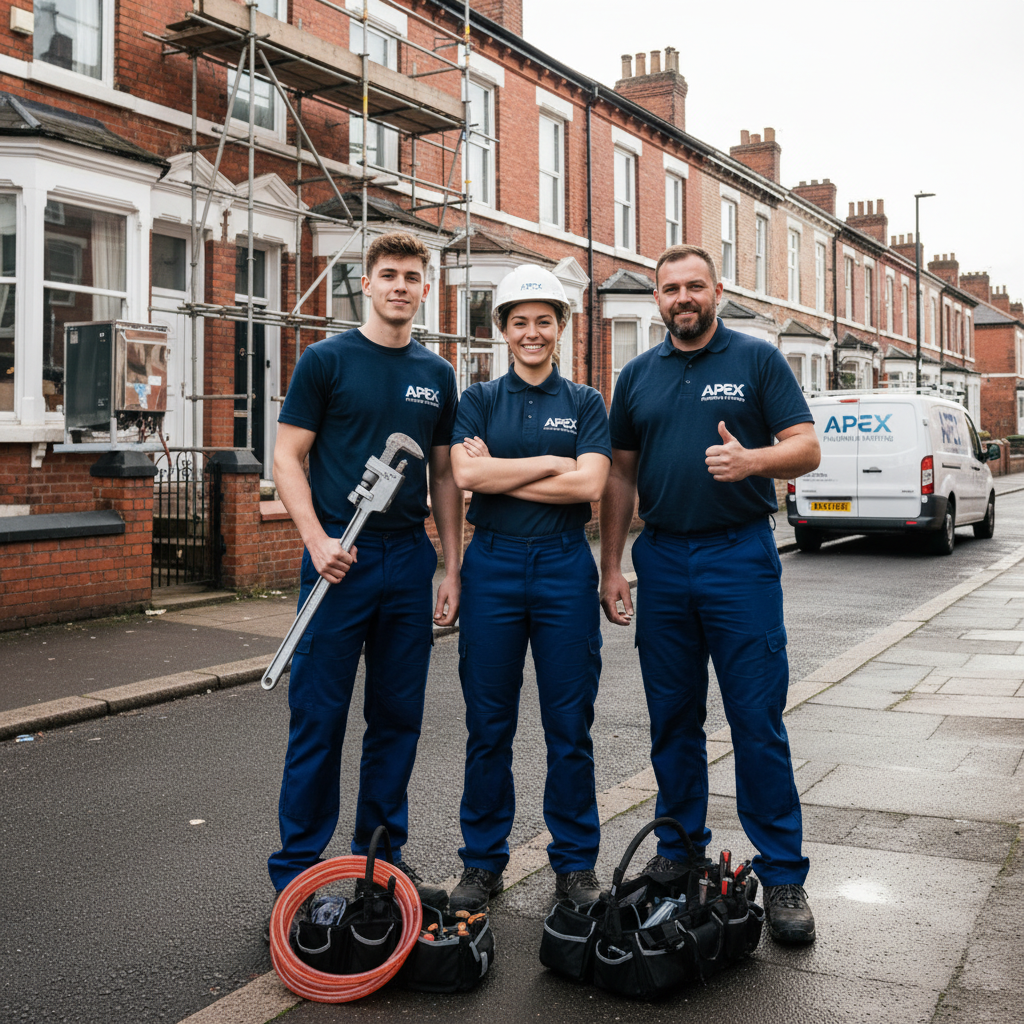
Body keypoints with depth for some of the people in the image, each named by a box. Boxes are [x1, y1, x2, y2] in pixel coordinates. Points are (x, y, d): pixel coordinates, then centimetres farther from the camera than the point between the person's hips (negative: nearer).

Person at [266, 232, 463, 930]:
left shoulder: (438, 375, 12)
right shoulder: (327, 361, 0)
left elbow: (445, 477, 15)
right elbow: (288, 458, -3)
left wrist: (452, 569, 9)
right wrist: (317, 541, -16)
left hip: (410, 558, 4)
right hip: (341, 557, -4)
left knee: (399, 715, 10)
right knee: (319, 716, 0)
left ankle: (381, 853, 24)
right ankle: (297, 867, 12)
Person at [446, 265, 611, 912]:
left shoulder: (585, 403, 8)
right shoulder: (479, 400, 9)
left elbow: (590, 485, -8)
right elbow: (466, 474, -8)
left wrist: (499, 476, -7)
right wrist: (548, 463, -7)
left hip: (565, 567, 0)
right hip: (493, 566, 0)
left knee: (570, 725, 4)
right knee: (489, 725, 6)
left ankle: (575, 863, 18)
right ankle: (484, 863, 19)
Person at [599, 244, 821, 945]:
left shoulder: (758, 360, 2)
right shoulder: (638, 375, 13)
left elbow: (807, 448, -3)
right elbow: (621, 475, 14)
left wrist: (751, 459, -24)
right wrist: (611, 564, 9)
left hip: (741, 555, -4)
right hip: (662, 559, 4)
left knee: (758, 720, -4)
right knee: (673, 719, 10)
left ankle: (783, 876, 6)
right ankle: (680, 851, 24)